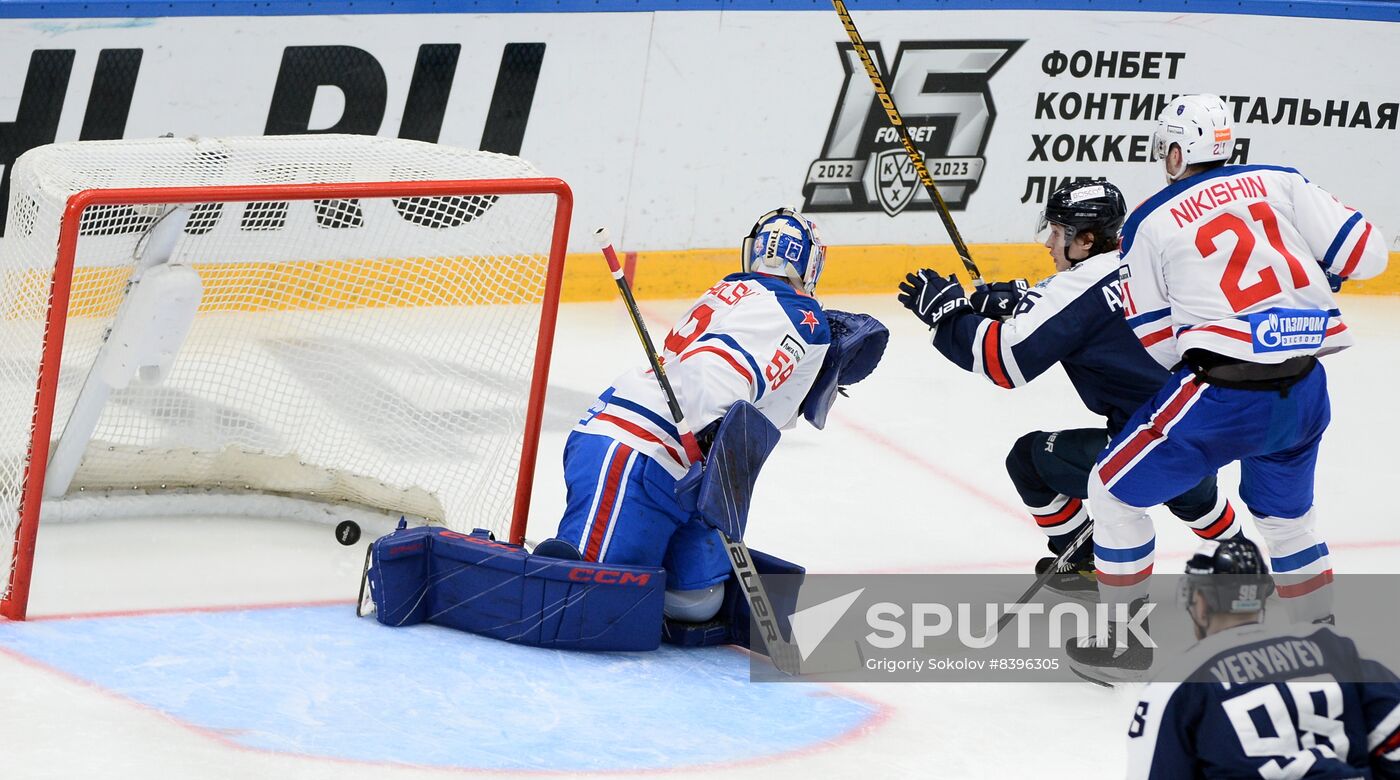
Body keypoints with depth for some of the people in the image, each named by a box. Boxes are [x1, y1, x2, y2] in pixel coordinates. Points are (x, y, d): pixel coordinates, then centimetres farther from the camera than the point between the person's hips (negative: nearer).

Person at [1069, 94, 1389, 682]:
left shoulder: (1150, 223, 3)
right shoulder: (1281, 184, 9)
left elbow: (1159, 341, 2)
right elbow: (1363, 254, 4)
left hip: (1223, 392, -4)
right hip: (1304, 390, 4)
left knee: (1116, 490, 14)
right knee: (1286, 512, 29)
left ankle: (1124, 638, 16)